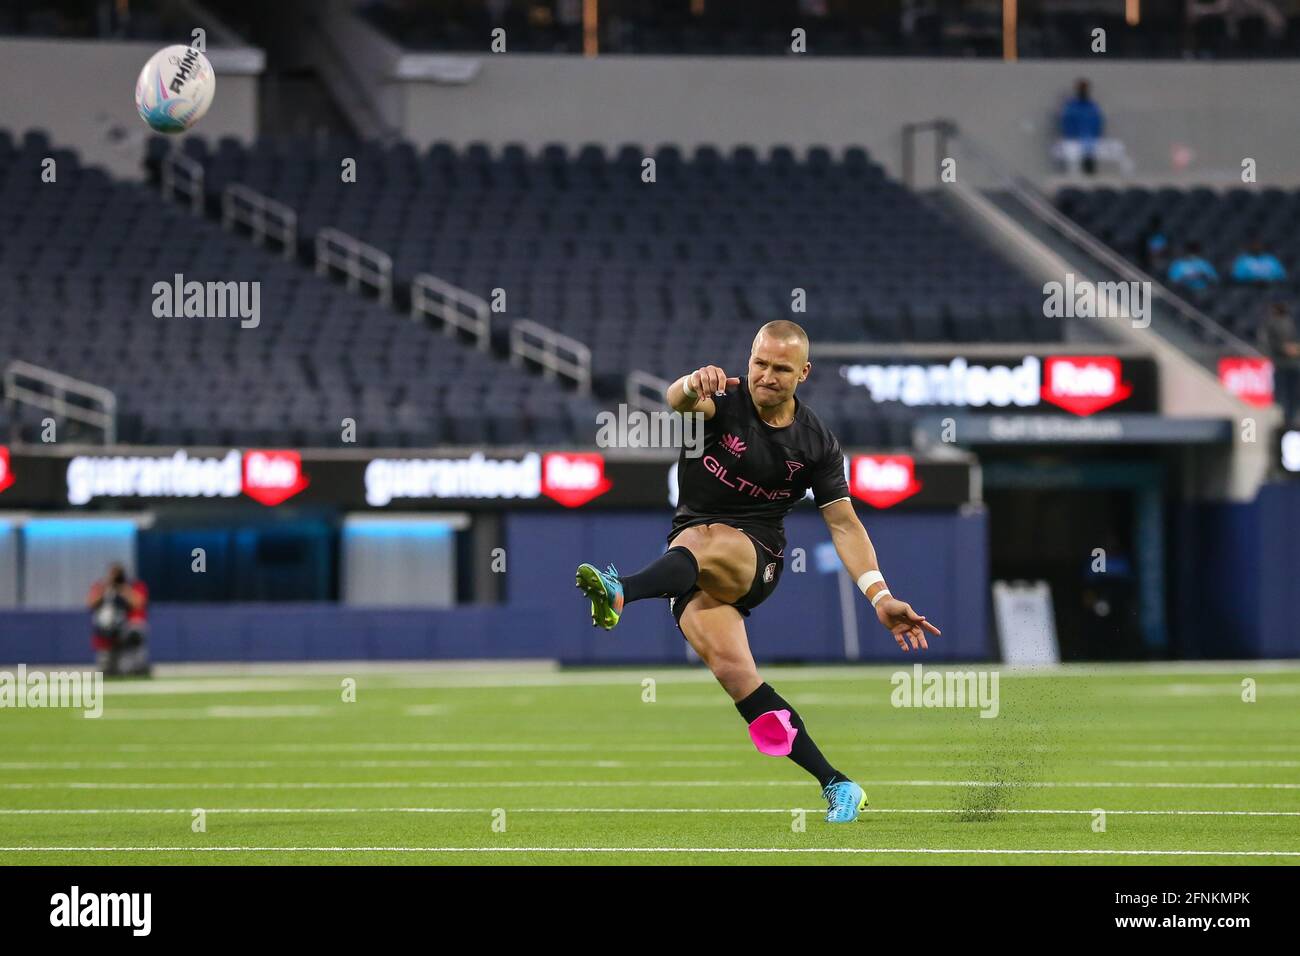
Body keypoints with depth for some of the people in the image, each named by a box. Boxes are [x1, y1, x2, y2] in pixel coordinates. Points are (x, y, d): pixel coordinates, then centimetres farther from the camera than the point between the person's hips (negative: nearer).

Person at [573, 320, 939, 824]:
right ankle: (836, 786, -17)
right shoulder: (725, 399, -1)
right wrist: (692, 386, -50)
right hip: (688, 553, 0)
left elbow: (845, 524, 5)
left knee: (702, 542, -37)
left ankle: (621, 592, -67)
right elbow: (679, 401, -24)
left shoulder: (816, 443, 3)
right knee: (730, 665, -23)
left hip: (756, 559, 0)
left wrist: (880, 597, -7)